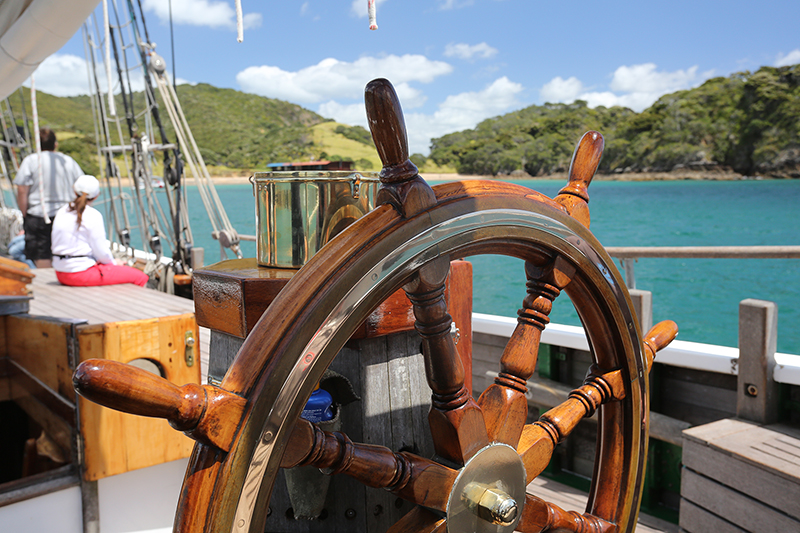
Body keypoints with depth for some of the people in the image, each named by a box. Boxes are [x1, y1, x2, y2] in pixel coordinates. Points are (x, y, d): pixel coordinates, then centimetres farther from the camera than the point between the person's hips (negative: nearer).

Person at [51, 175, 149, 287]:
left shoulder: (61, 212, 9)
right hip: (82, 274, -9)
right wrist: (113, 262, 8)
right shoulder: (93, 215, -13)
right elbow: (101, 252, -13)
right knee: (141, 277, -4)